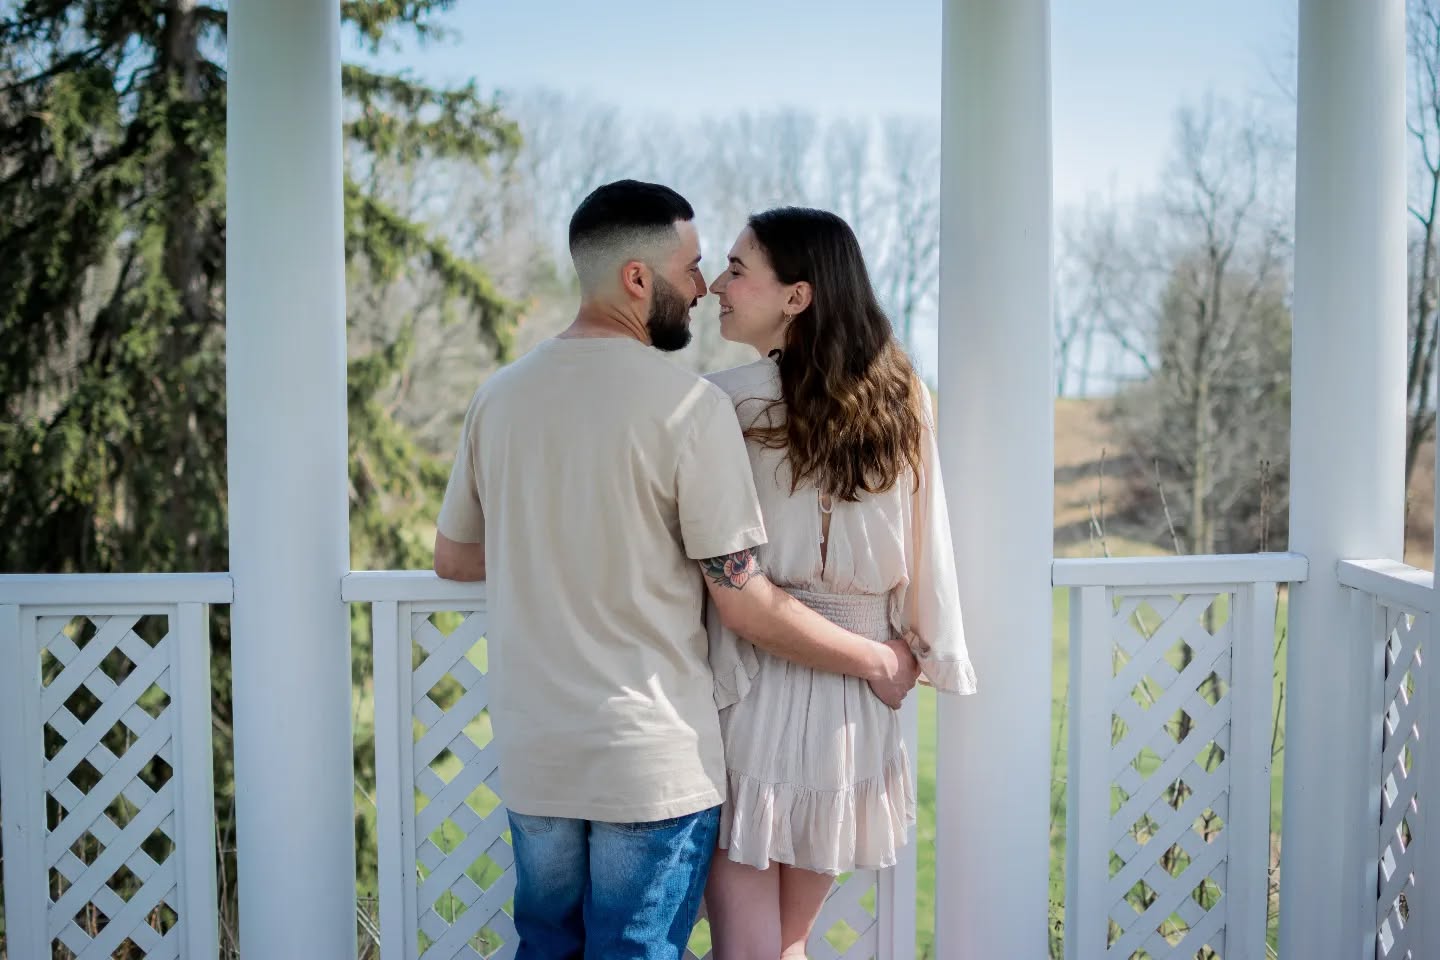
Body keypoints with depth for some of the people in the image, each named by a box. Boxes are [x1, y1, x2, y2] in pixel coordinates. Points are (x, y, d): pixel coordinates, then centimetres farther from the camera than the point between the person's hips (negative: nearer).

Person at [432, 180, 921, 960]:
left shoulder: (498, 396, 1)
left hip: (532, 756, 5)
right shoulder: (689, 405, -16)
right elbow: (746, 605, -14)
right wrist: (879, 663, -1)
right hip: (655, 763, -5)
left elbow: (452, 557, 12)